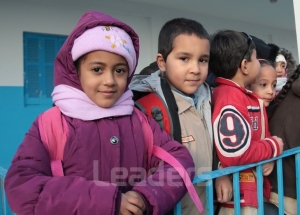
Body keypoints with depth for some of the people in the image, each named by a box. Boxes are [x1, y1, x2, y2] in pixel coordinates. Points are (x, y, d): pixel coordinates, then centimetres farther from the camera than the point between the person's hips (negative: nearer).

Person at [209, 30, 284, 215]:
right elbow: (236, 153, -30)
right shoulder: (229, 97, -21)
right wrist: (274, 147, -13)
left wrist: (268, 154, -6)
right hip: (238, 196, -9)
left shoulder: (247, 96, 9)